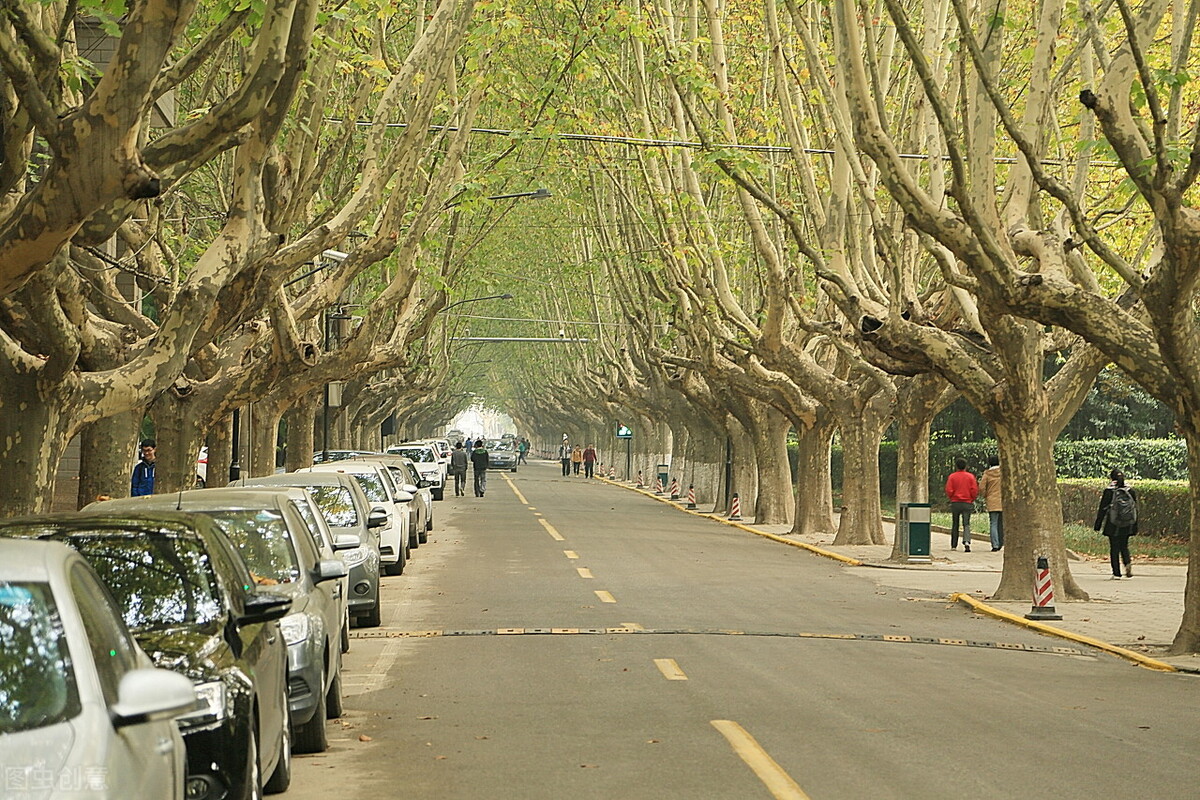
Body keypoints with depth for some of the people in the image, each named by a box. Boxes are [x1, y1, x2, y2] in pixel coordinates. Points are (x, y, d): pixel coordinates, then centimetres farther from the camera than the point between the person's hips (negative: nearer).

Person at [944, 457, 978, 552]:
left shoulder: (952, 476, -2)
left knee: (955, 525, 12)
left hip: (955, 503, 0)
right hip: (967, 503, 0)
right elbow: (974, 490, -3)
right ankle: (967, 542, -25)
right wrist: (972, 499, 13)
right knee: (966, 524, -1)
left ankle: (954, 545, 16)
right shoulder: (970, 476, 1)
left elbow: (949, 490, -7)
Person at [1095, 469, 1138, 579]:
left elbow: (1103, 509, -6)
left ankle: (1116, 573, 2)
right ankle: (1128, 562, -9)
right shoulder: (1130, 490, 2)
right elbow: (1135, 509, 7)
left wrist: (1097, 525, 0)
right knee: (1124, 546, 18)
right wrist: (1135, 526, 15)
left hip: (1113, 525, -4)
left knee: (1114, 549, 4)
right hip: (1127, 525, 4)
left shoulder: (1109, 491, -9)